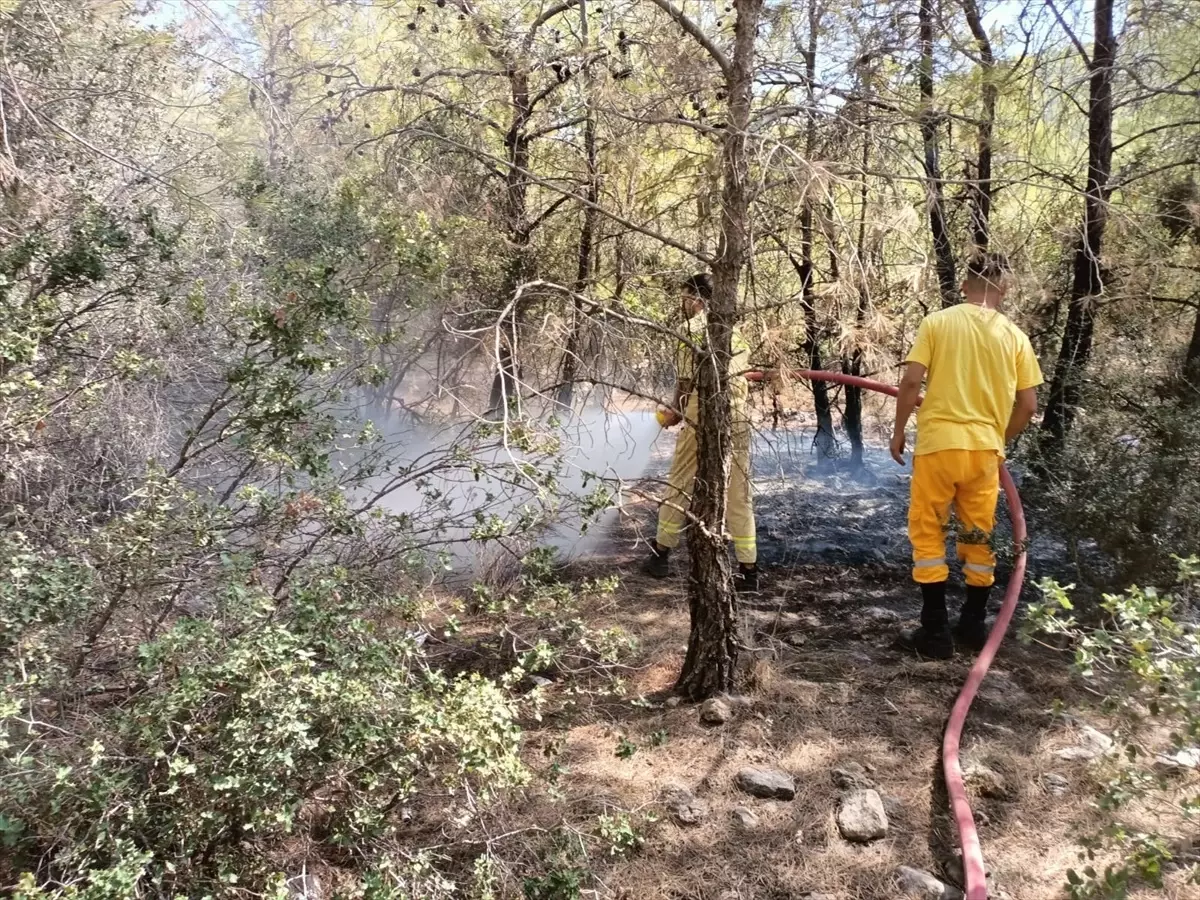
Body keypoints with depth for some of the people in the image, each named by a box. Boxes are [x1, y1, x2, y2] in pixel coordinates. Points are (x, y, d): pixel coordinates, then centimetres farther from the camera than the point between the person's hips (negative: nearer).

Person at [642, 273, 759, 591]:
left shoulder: (694, 326, -4)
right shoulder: (735, 330, 14)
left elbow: (687, 376, -8)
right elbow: (739, 376, 14)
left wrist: (676, 410, 9)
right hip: (738, 420, 5)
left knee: (679, 486, 9)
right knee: (739, 494, 7)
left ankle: (661, 554, 19)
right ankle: (749, 570, 7)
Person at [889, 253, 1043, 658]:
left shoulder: (937, 322, -3)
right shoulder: (1014, 335, 4)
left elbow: (911, 382, -9)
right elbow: (1028, 404, 4)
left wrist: (899, 431, 3)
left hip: (938, 443, -3)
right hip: (985, 448, 3)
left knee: (928, 534, 7)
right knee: (979, 537, 16)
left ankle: (935, 633, 6)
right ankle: (974, 625, 26)